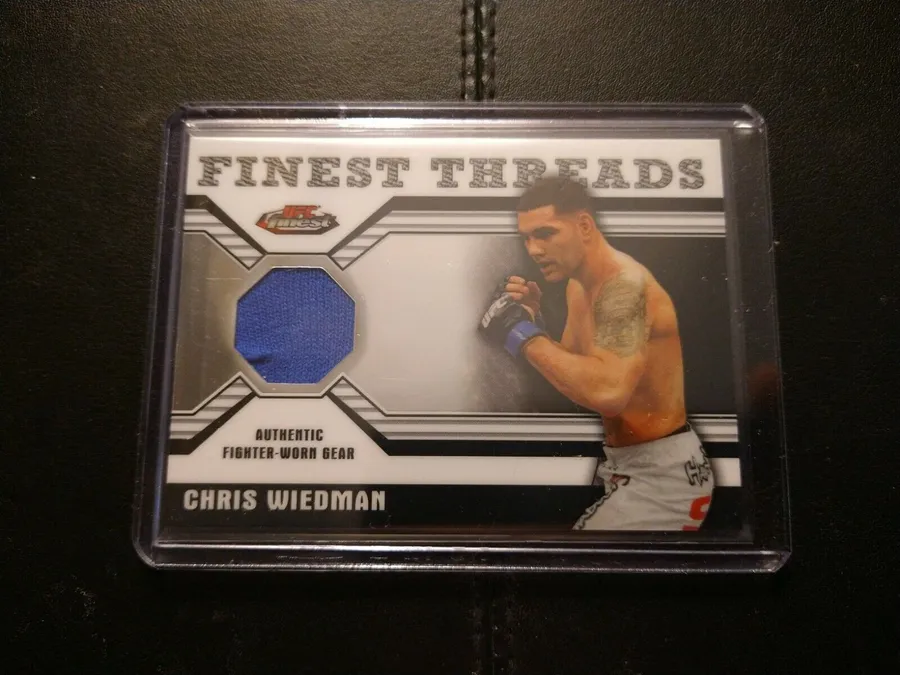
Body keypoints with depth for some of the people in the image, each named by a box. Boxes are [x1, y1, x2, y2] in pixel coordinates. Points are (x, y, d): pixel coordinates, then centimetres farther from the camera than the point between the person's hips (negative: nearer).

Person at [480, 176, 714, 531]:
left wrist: (524, 336, -29)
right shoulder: (577, 287, 6)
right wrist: (532, 320, -3)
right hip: (619, 463, 9)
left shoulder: (625, 285, -23)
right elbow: (572, 374, 11)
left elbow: (608, 391, -40)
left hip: (661, 473, -9)